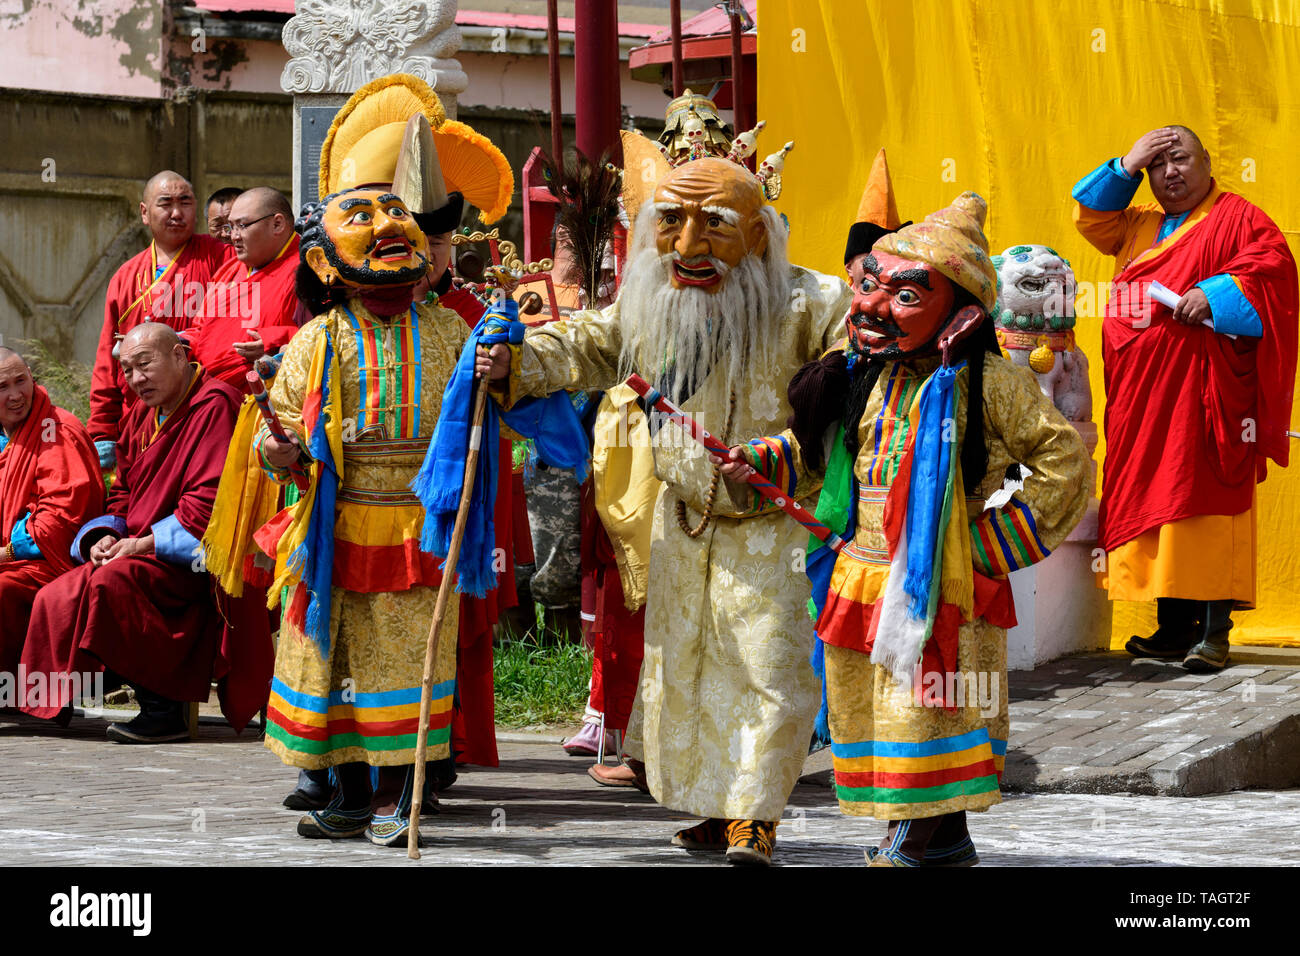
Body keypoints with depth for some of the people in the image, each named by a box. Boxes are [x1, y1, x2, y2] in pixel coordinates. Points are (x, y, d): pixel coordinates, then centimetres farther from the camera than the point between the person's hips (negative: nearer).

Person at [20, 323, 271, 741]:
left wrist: (144, 543, -18)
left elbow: (207, 503, -19)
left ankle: (162, 711, -28)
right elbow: (123, 493, 23)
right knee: (55, 599, -6)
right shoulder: (142, 416, 17)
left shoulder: (213, 406, -12)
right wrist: (105, 535, 1)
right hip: (136, 551, 9)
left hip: (192, 561, -9)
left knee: (112, 582, -32)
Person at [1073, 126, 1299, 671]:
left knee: (1206, 501, -11)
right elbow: (1089, 216, 21)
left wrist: (1216, 295, -24)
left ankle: (1214, 633, -11)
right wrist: (1127, 167, 11)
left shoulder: (1237, 219, 2)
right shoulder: (1140, 224, 22)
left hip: (1206, 391, -7)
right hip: (1141, 397, 7)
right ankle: (1174, 628, 11)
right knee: (1153, 502, 5)